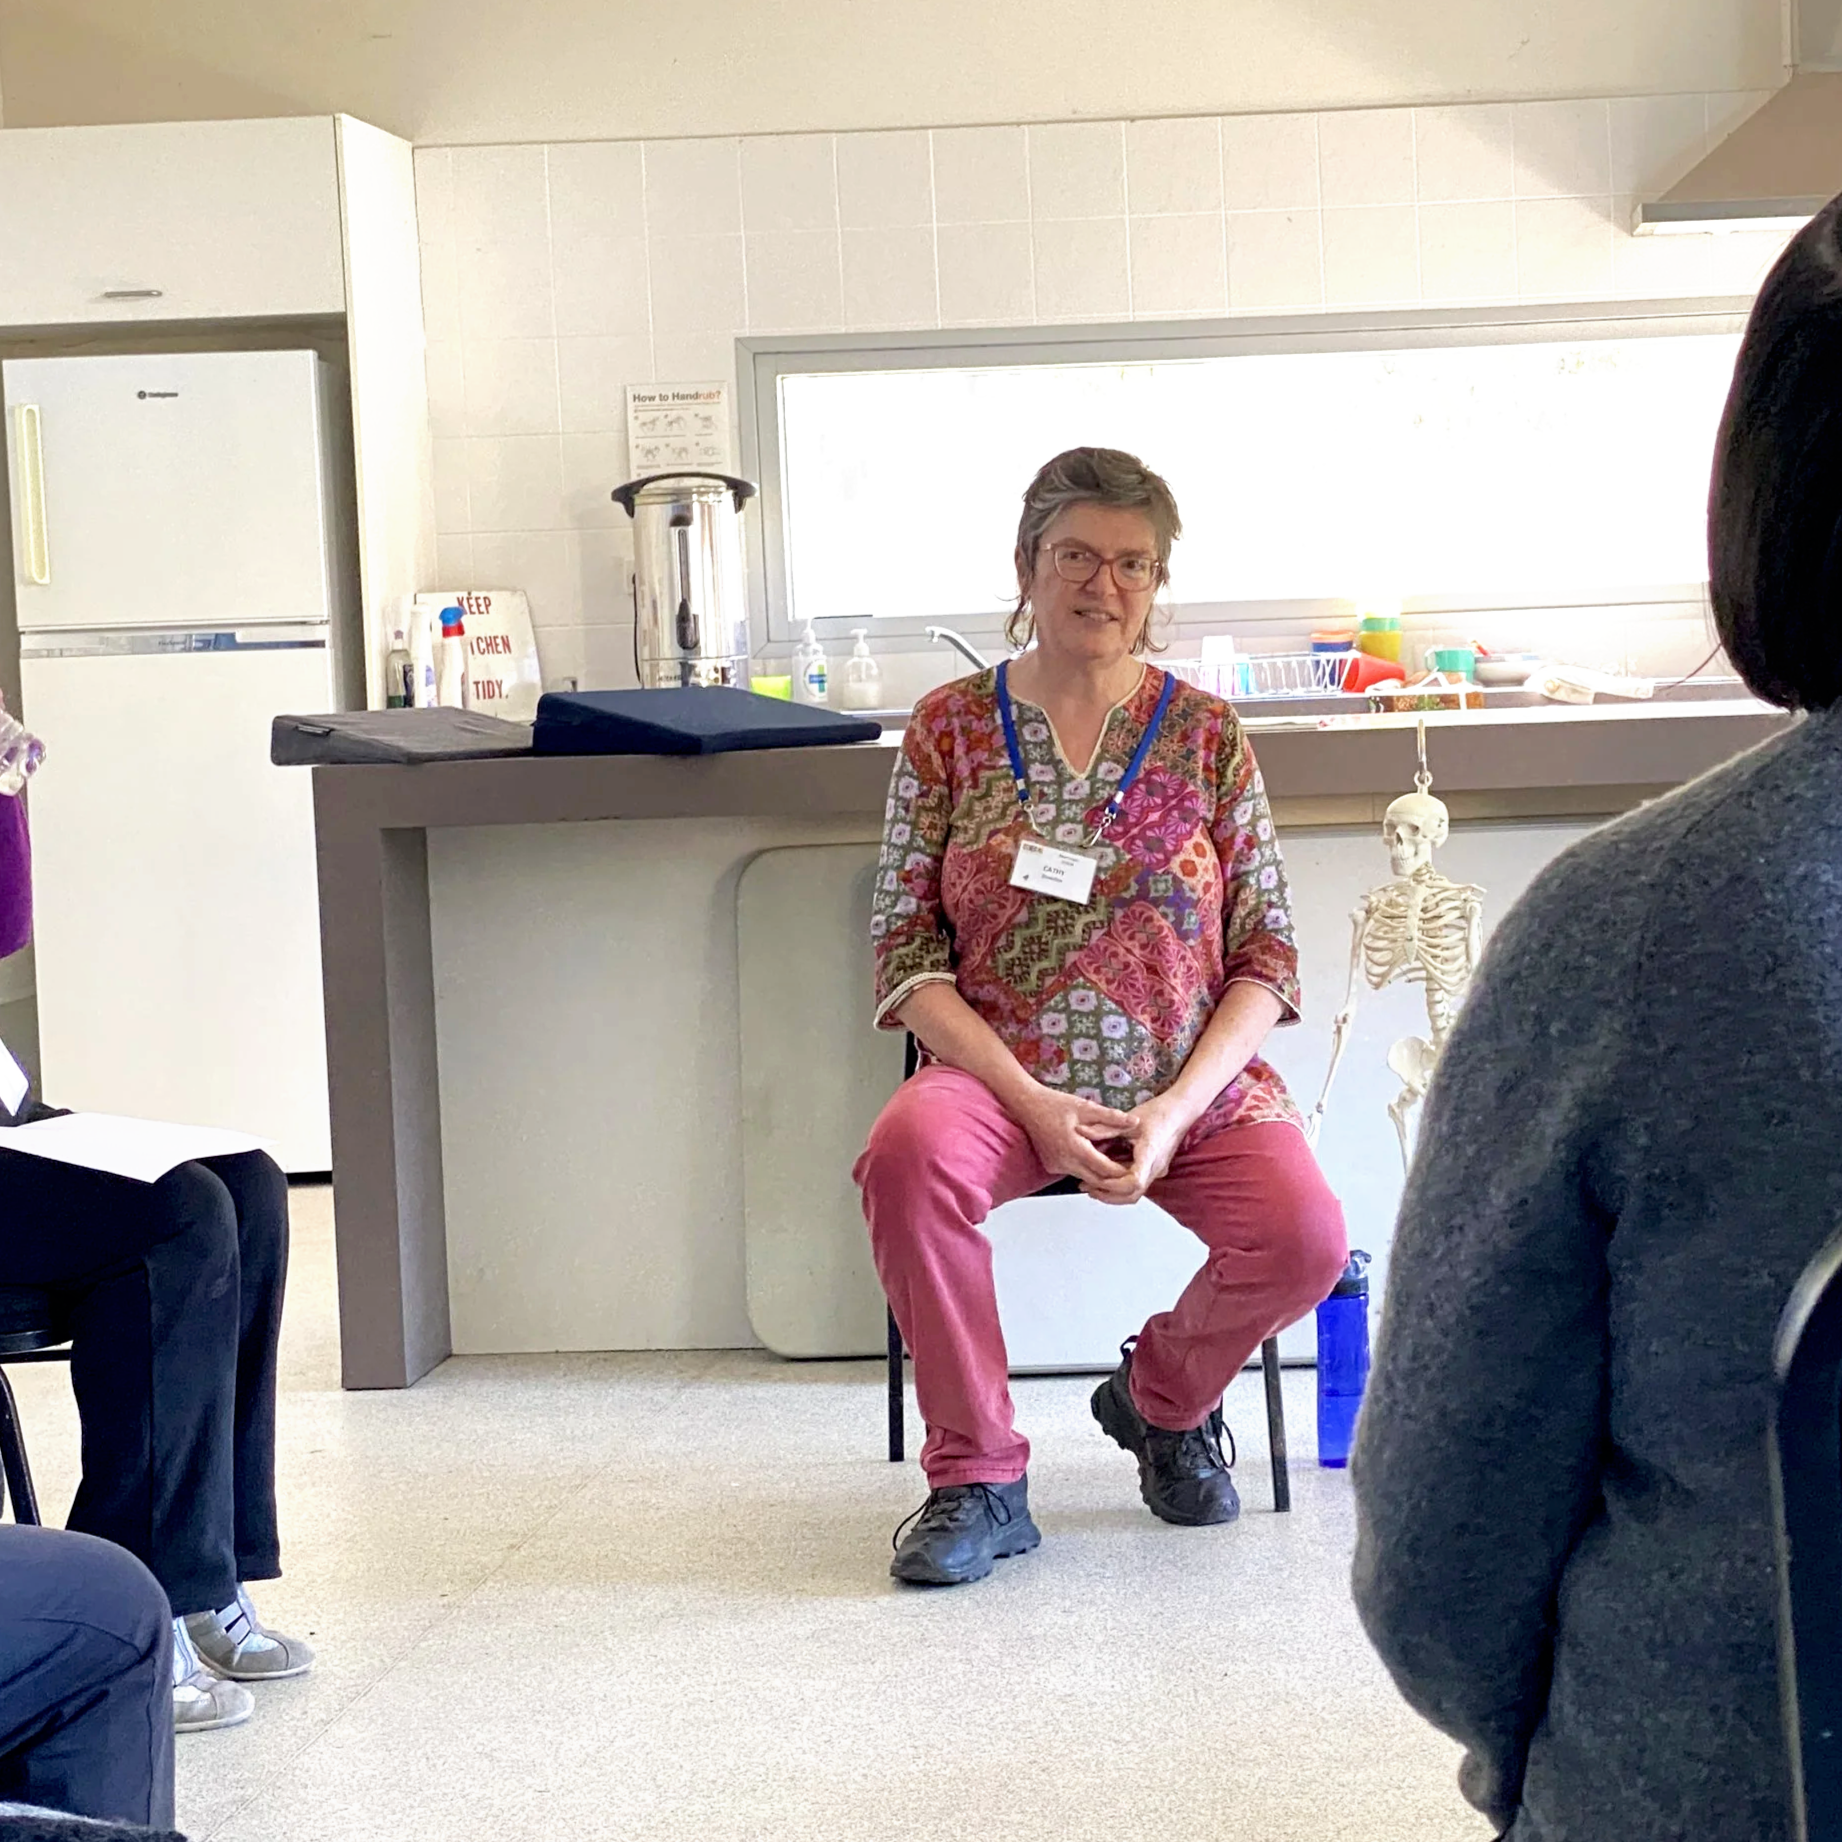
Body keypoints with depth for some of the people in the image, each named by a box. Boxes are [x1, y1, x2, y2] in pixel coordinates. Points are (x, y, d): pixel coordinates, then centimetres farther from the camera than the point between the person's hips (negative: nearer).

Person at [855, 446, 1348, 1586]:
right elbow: (908, 953, -1)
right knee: (908, 1153, -33)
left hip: (1192, 1083, 1)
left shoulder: (1206, 734, 6)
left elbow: (1268, 954, 3)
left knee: (1305, 1236, -26)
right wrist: (1034, 1103, -14)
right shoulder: (950, 727, 4)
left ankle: (1162, 1397, 10)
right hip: (1002, 1077, -1)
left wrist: (1175, 1110, -13)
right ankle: (979, 1474, -14)